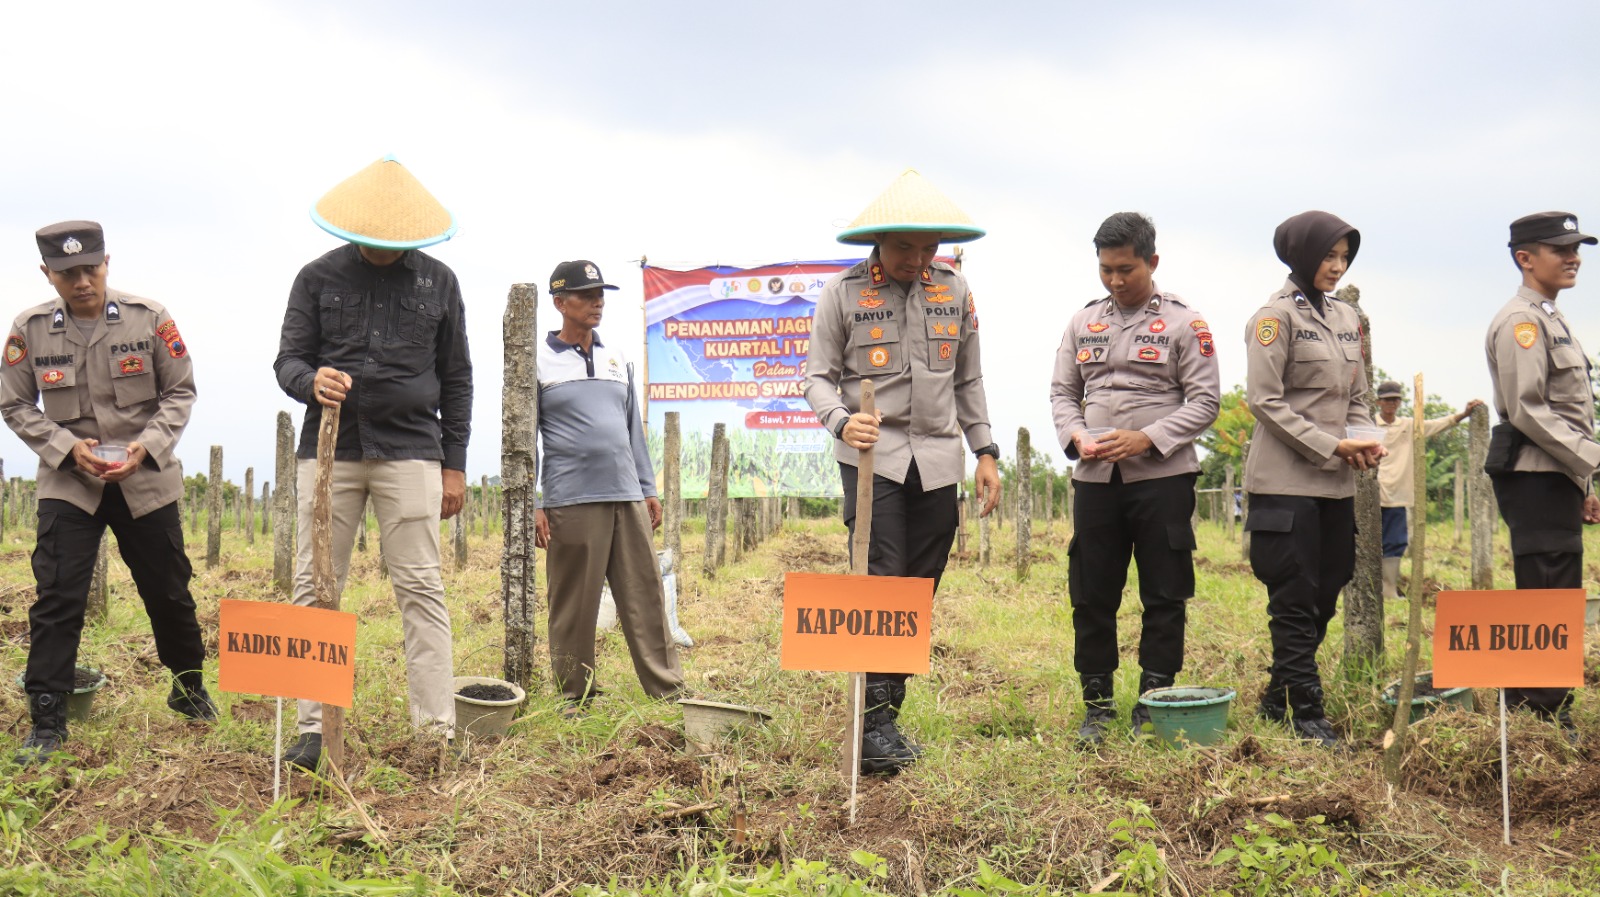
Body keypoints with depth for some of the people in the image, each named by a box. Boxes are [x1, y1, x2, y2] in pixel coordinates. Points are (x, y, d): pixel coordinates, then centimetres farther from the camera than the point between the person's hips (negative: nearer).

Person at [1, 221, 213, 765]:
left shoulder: (149, 319, -7)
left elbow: (180, 391, 1)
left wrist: (148, 445, -14)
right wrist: (67, 447, -13)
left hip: (147, 479, 0)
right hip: (68, 482, 0)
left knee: (169, 592, 12)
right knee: (56, 600, -6)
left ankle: (189, 689, 34)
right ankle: (46, 723, 2)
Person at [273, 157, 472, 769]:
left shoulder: (438, 282, 9)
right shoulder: (318, 277, 8)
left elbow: (455, 379, 12)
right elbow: (288, 358, 7)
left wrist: (455, 464, 7)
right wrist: (311, 381, -18)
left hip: (410, 450, -1)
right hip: (329, 448, 1)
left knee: (421, 589, -4)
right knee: (314, 588, 0)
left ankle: (438, 730, -1)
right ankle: (314, 729, 6)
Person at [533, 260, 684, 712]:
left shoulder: (618, 359, 17)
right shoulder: (540, 361, 3)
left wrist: (648, 489, 15)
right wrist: (532, 504, -5)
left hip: (627, 499, 4)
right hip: (571, 501, -4)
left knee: (645, 595, 3)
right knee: (574, 606, 1)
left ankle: (669, 689, 6)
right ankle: (576, 697, 11)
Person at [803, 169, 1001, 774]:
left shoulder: (954, 290, 9)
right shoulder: (843, 291, -2)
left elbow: (968, 379, 17)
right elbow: (818, 375, 0)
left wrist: (985, 451, 12)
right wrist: (842, 421, -20)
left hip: (937, 462, 4)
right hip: (872, 455, -4)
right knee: (881, 584, -13)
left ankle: (889, 714, 15)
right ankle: (875, 724, -12)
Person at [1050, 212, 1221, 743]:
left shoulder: (1183, 323, 1)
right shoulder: (1083, 323, 13)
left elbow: (1205, 400, -3)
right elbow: (1062, 391, 16)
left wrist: (1146, 438, -15)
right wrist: (1076, 435, -5)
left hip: (1163, 477, -3)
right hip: (1095, 478, 3)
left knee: (1164, 597, 2)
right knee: (1091, 595, 5)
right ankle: (1097, 705, 15)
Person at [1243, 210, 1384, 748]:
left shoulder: (1346, 319, 15)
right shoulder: (1277, 315, -7)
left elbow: (1356, 396, 19)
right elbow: (1264, 400, -13)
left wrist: (1366, 441, -2)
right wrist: (1332, 447, -14)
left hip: (1336, 483, 7)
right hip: (1287, 480, -7)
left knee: (1325, 596, 9)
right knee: (1296, 601, -4)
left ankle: (1277, 700, 20)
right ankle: (1306, 713, 0)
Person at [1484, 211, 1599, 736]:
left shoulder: (1552, 321, 20)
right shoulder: (1521, 321, -11)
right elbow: (1528, 411, -19)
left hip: (1558, 477, 10)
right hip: (1536, 478, -10)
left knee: (1558, 598, 12)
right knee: (1547, 596, -9)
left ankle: (1529, 712, 19)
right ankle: (1545, 720, -4)